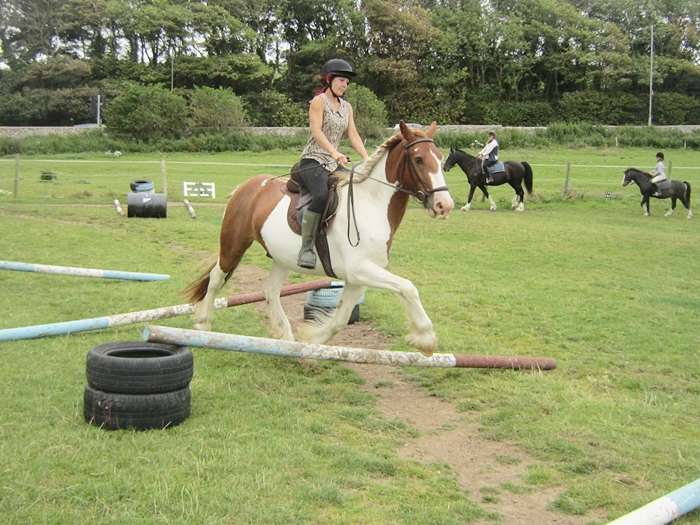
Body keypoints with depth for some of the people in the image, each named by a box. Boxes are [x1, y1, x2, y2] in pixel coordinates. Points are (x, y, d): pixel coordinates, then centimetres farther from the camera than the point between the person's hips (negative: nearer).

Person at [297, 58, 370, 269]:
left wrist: (366, 159, -6)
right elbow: (316, 130, -17)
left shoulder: (346, 107, 17)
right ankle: (306, 247, -27)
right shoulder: (319, 101, -4)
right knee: (321, 196, -34)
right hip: (313, 161, -8)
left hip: (334, 164, 8)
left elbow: (353, 135, 10)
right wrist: (334, 152, -31)